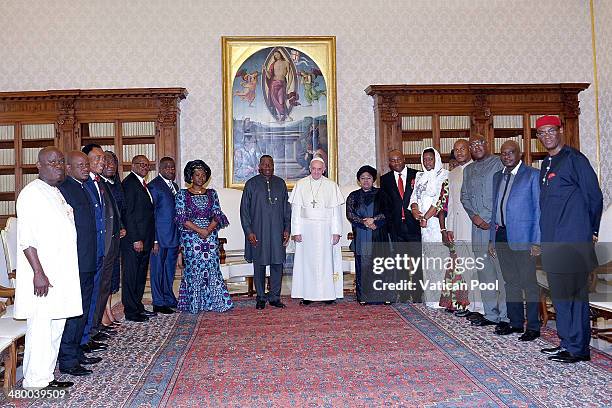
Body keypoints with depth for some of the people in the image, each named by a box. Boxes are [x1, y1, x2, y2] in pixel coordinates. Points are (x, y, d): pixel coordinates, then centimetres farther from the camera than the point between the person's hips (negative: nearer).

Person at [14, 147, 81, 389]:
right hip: (42, 274, -9)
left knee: (57, 324, 13)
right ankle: (36, 381, 7)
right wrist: (39, 273, -21)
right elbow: (26, 238, -16)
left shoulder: (57, 193, 16)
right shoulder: (31, 193, -10)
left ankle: (46, 375, 24)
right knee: (41, 326, -4)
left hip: (61, 274, 9)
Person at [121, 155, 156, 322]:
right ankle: (131, 311, 9)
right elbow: (128, 213, -16)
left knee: (141, 275, 15)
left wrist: (150, 239, 13)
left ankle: (138, 307, 25)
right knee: (131, 275, 1)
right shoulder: (129, 183, -11)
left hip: (145, 239, 9)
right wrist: (136, 239, -19)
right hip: (134, 239, -9)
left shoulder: (143, 184, 17)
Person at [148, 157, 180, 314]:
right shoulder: (154, 186, -10)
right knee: (158, 270, 3)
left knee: (170, 270, 16)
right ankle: (158, 303, 12)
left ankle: (169, 299, 28)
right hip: (160, 237, -8)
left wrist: (180, 236, 14)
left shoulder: (174, 186, 15)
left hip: (174, 236, 8)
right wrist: (154, 240, -17)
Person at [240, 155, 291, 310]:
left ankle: (274, 297, 14)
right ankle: (261, 298, 17)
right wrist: (248, 231, -7)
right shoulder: (251, 184, 1)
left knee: (277, 263, 2)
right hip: (257, 232, -2)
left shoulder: (280, 184, 8)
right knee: (259, 265, 6)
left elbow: (286, 208, 10)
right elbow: (244, 210, 0)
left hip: (277, 232, 2)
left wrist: (287, 229, 2)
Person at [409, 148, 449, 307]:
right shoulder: (419, 176, 20)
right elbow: (414, 196, 13)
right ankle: (430, 297, 10)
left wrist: (426, 217, -12)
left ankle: (441, 297, -4)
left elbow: (442, 199, -9)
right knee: (427, 258, 5)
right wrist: (414, 209, -9)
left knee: (438, 258, -9)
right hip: (423, 222, 5)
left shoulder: (444, 175, 0)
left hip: (438, 221, -5)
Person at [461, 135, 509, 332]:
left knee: (502, 271, -7)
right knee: (483, 271, 8)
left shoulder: (499, 163, 1)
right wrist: (474, 216, -1)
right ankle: (491, 314, 16)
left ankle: (505, 316, -2)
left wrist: (493, 220, -10)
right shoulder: (468, 170, 20)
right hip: (478, 226, 6)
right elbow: (464, 196, 15)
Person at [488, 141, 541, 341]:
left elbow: (539, 209, -7)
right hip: (502, 236, 6)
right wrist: (492, 239, 14)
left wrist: (536, 241, -13)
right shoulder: (497, 177, 16)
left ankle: (533, 327, 10)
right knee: (510, 282, 13)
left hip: (522, 237, -6)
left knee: (529, 283, -1)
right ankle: (516, 323, 24)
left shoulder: (532, 175, -4)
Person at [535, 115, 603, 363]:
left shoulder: (574, 159, -6)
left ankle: (578, 349, 5)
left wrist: (590, 232, 1)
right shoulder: (546, 164, 17)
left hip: (573, 241, -8)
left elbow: (594, 197, -6)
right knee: (559, 293, 13)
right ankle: (567, 342, 23)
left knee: (573, 292, -3)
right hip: (553, 243, 8)